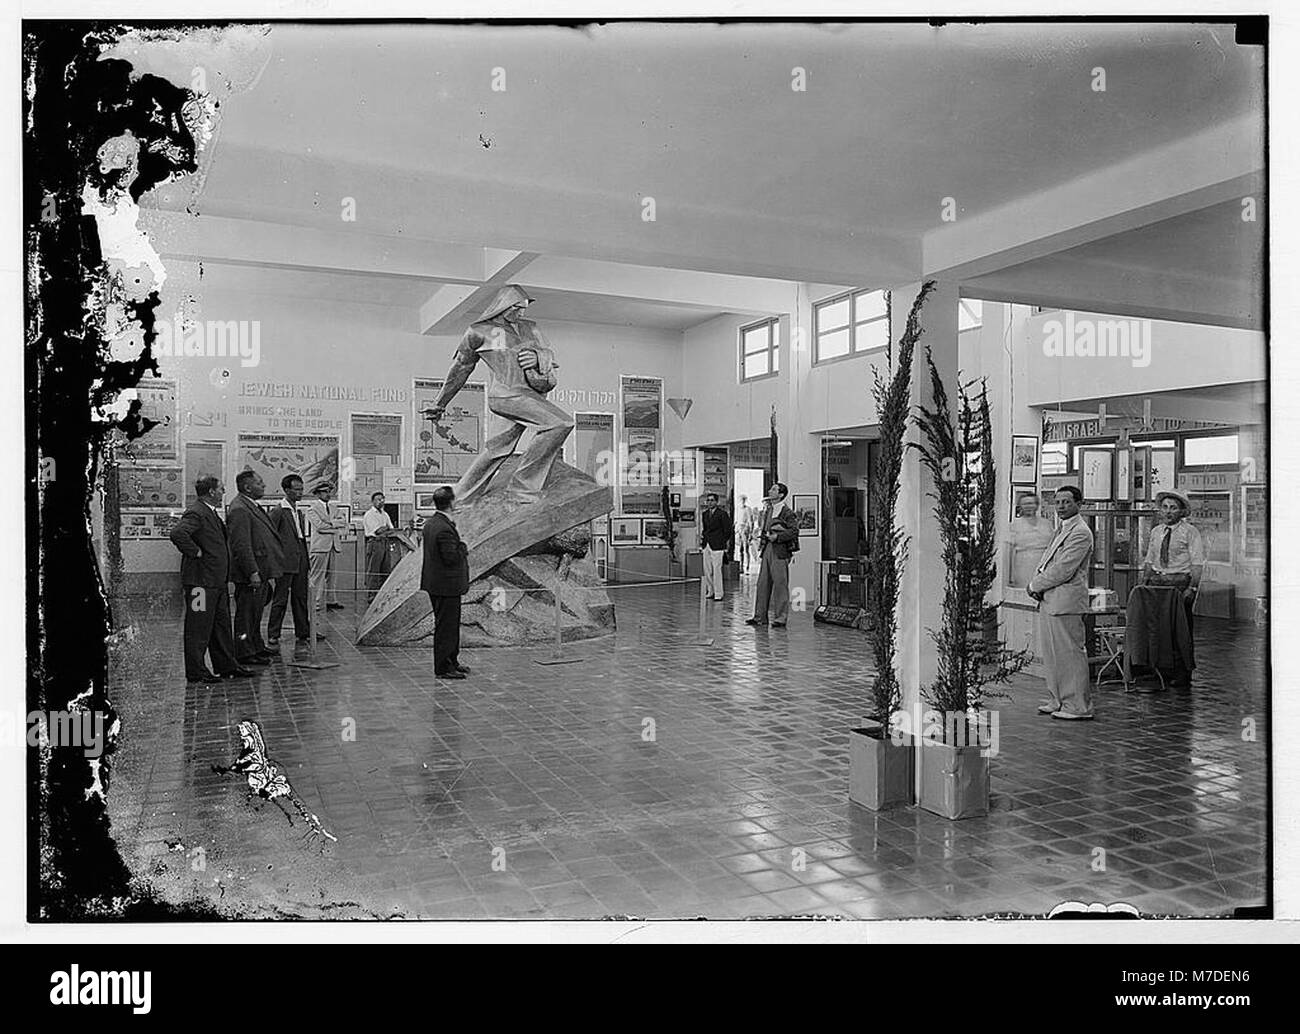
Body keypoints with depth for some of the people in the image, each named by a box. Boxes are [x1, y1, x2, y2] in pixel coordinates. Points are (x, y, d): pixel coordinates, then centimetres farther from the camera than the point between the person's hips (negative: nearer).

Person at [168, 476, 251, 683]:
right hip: (201, 579, -10)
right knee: (199, 626, -1)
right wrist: (195, 552, -21)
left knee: (222, 624, 15)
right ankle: (196, 671, 6)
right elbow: (177, 534, -31)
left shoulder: (213, 513, 16)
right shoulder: (196, 513, -16)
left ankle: (226, 665, 23)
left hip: (218, 579, 10)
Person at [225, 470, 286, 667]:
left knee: (256, 612, 18)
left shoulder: (252, 507, 17)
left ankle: (257, 647, 29)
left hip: (260, 572, 10)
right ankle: (244, 653, 5)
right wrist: (253, 572, -24)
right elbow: (241, 545, -22)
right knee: (246, 613, -2)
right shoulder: (239, 510, -17)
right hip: (250, 575, -10)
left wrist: (269, 573, 22)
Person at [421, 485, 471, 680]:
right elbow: (451, 558, -24)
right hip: (447, 585, -10)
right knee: (446, 626, 0)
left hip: (435, 582, 10)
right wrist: (463, 548, -8)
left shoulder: (430, 523, 8)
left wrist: (460, 551, 10)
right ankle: (443, 668, 8)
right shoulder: (445, 529, -24)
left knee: (450, 625, 20)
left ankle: (451, 661, 31)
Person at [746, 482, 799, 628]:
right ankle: (760, 616, 16)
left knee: (780, 585, -2)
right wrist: (760, 533, 10)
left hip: (780, 551, -7)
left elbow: (794, 531, -13)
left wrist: (777, 537, -18)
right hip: (766, 549, 7)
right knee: (762, 583, 9)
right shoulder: (766, 510, 15)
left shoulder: (787, 512, -7)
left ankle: (780, 618, 4)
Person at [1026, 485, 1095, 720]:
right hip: (1048, 600, 10)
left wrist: (1035, 585, -10)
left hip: (1066, 601, -10)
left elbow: (1063, 570, -19)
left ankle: (1078, 706, 4)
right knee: (1051, 653, 13)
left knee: (1071, 652, -3)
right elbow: (1046, 562, 20)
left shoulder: (1080, 533, -13)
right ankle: (1058, 700, 23)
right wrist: (1036, 584, 1)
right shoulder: (1061, 530, 18)